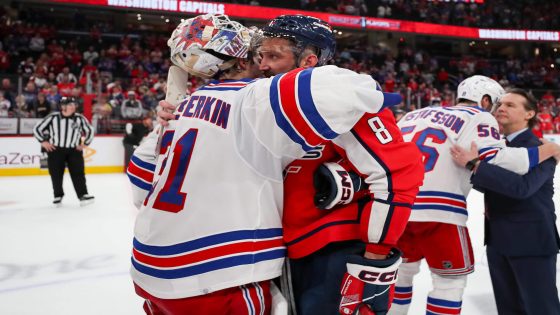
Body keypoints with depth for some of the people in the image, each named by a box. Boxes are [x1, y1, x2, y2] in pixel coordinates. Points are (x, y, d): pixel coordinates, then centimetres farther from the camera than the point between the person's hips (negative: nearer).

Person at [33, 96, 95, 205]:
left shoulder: (80, 118, -1)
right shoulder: (53, 117, -8)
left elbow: (90, 130, 14)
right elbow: (37, 128, 1)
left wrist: (84, 143, 7)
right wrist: (43, 142, -2)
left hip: (74, 150, 1)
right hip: (55, 150, -1)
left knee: (78, 172, -6)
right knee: (56, 174, 4)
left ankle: (83, 195, -6)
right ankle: (58, 196, 20)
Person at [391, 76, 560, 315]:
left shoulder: (416, 113, 20)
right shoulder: (478, 118, 3)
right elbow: (495, 160, -11)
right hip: (437, 208, -6)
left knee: (403, 268, 26)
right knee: (451, 279, 12)